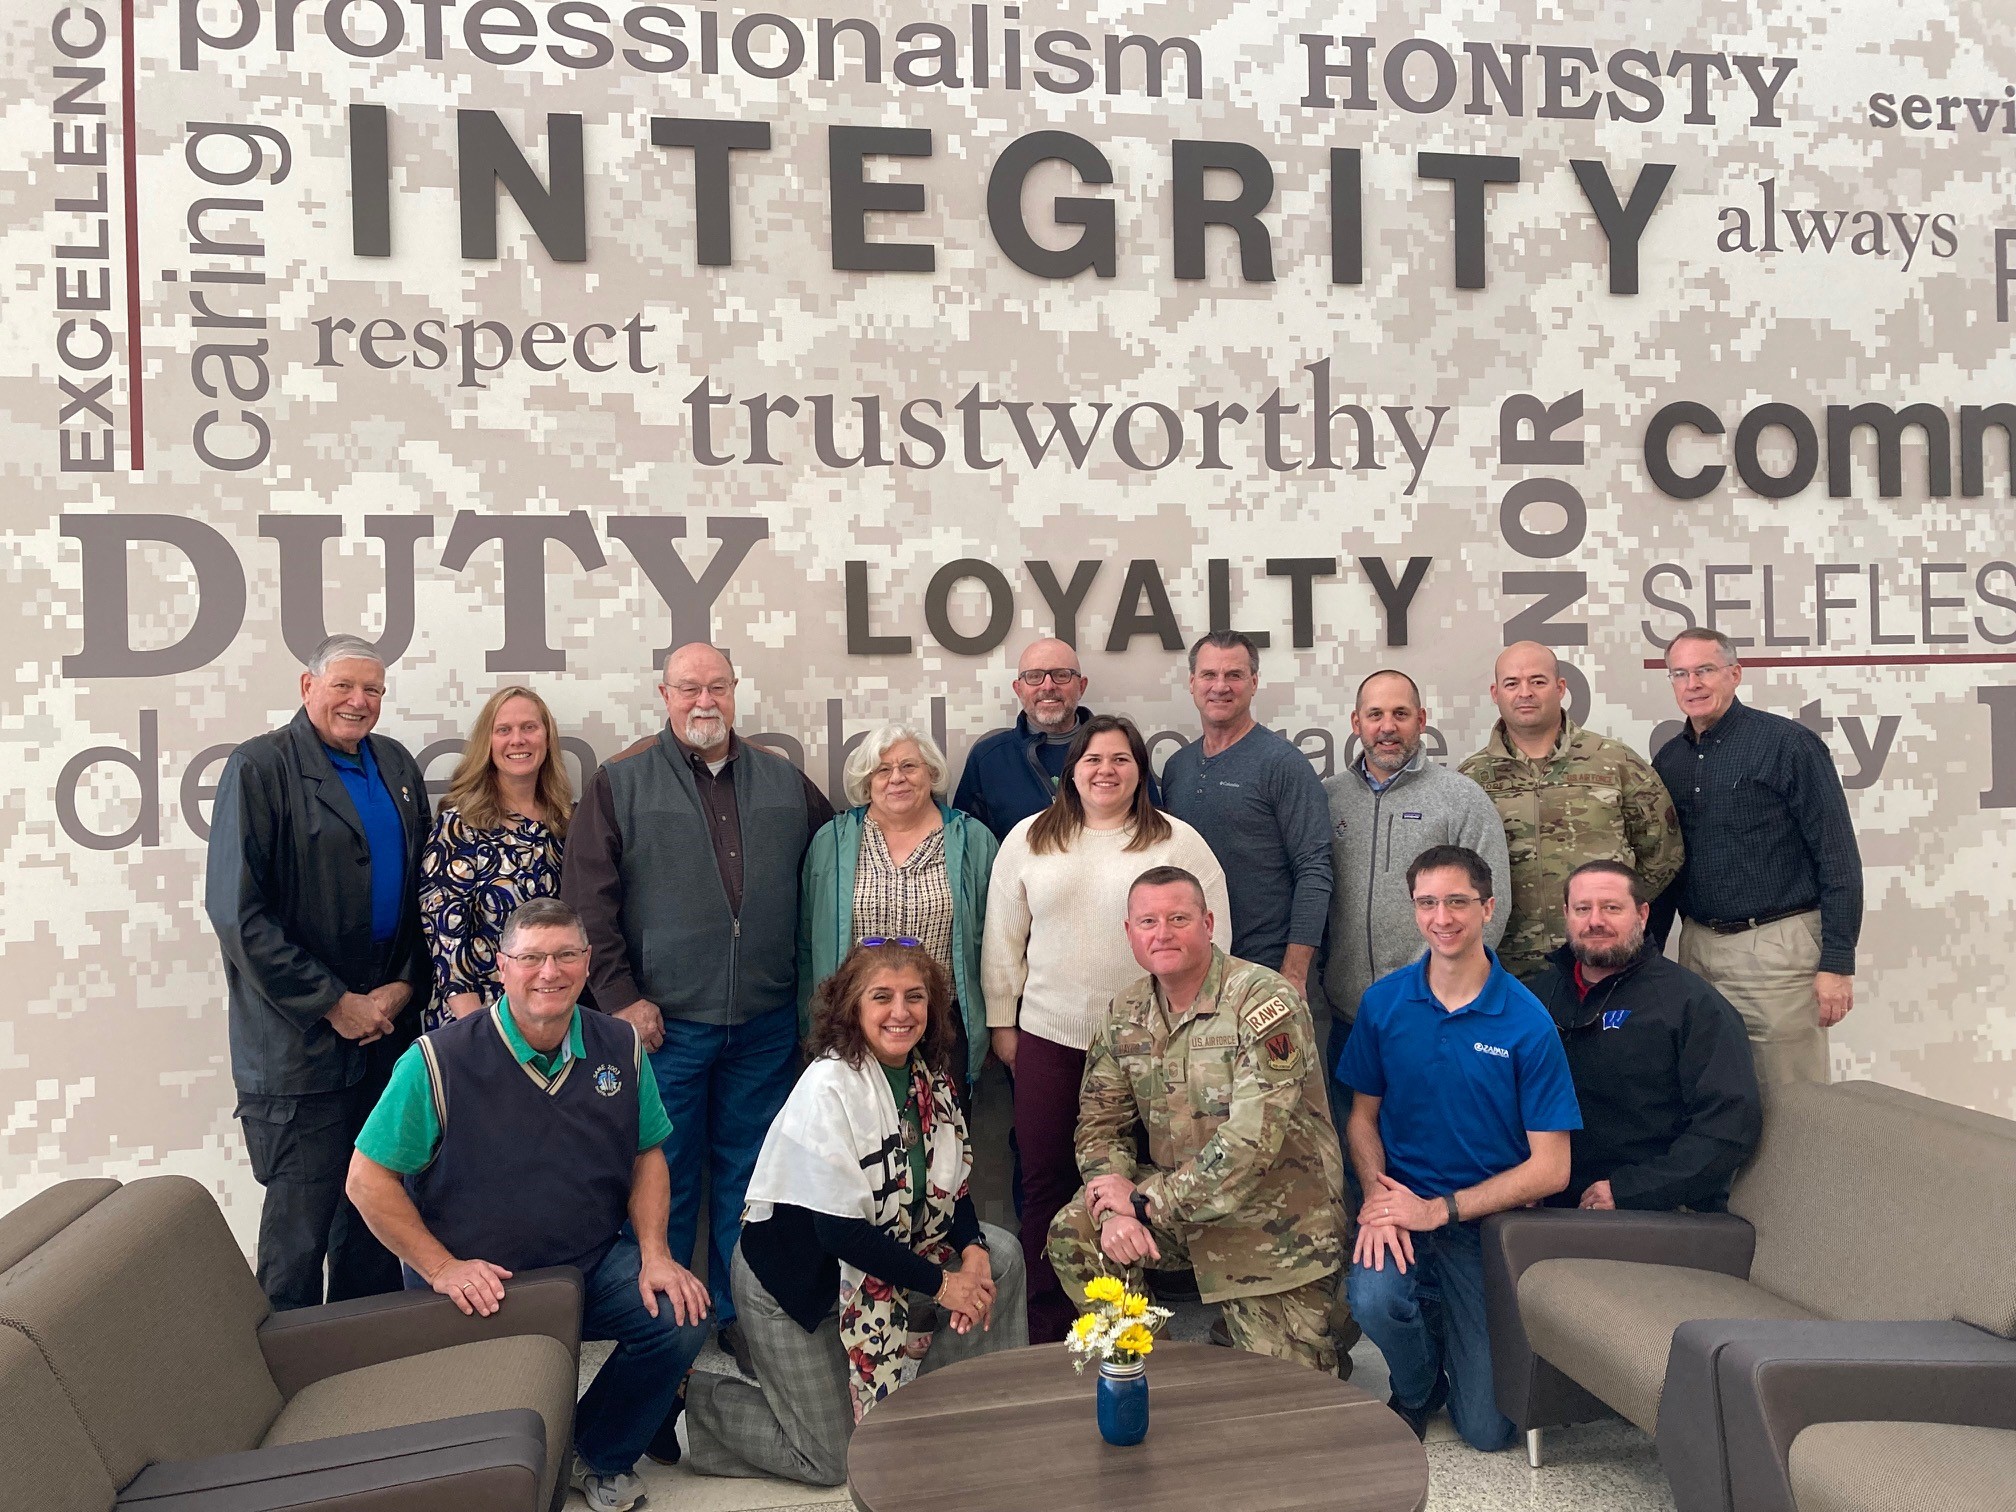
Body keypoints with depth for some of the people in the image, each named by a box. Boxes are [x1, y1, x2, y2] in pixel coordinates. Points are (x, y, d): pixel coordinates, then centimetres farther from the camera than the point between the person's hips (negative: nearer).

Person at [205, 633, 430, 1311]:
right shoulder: (260, 767, -7)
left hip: (390, 1030, 5)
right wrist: (335, 1003, -13)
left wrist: (405, 984, 0)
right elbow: (237, 911, -13)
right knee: (300, 1229, 2)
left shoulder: (396, 766, 11)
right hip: (300, 1045, -5)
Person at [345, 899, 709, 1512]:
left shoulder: (620, 1047, 0)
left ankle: (597, 1457, 10)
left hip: (593, 1262, 4)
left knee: (682, 1319, -18)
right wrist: (441, 1267, -13)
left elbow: (647, 1155, 10)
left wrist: (655, 1253, -4)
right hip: (478, 1285, -3)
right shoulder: (438, 1061, -13)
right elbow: (368, 1180, -7)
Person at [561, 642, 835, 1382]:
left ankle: (741, 1316, 27)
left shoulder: (784, 782, 10)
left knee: (749, 1175, 13)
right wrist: (620, 996, -10)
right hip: (663, 1022, -3)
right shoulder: (621, 782, -1)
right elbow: (588, 898, -5)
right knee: (663, 1180, 6)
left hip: (764, 1022, 3)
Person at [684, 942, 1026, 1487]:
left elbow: (950, 1184, 3)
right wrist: (940, 1285, -22)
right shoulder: (828, 1088, -27)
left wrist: (971, 1250, -16)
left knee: (1000, 1255, -8)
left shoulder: (932, 1076, -5)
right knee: (831, 1461, 0)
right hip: (793, 1278, -7)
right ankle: (689, 1397, 17)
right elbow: (841, 1231, -28)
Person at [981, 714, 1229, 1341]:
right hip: (1048, 1037, 2)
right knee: (1044, 1182, 5)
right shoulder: (1028, 840, 8)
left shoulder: (1178, 841, 2)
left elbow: (1211, 932, 2)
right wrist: (1002, 1021, 9)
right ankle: (1046, 1331, 19)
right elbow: (1003, 937, 10)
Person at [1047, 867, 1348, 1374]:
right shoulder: (1125, 1014, 3)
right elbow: (1099, 1123, 5)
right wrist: (1115, 1212, -16)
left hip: (1275, 1224, -5)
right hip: (1175, 1207, 5)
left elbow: (1253, 1140, -26)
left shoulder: (1264, 1000, -19)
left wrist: (1146, 1198, -20)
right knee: (1071, 1233, -15)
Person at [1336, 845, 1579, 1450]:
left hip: (1492, 1220, -1)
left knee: (1488, 1429, -3)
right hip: (1405, 1206, 1)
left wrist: (1439, 1209, -16)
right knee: (1372, 1294, -32)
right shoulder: (1384, 1002, -2)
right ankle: (1415, 1392, 5)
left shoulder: (1527, 1022, -11)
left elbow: (1550, 1170, -10)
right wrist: (1379, 1197, -12)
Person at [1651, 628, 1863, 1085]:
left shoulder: (1787, 744, -7)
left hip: (1778, 945, -5)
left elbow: (1838, 857, -8)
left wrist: (1837, 962, -13)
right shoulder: (1669, 760, 10)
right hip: (1697, 946, 5)